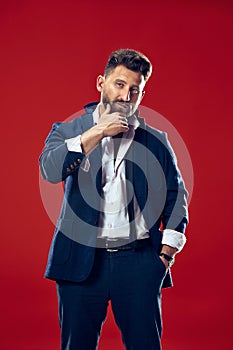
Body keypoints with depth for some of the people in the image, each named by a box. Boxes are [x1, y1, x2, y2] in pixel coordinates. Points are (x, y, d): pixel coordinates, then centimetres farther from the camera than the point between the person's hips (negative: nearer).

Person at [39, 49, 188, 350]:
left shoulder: (157, 141, 11)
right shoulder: (68, 131, 9)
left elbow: (176, 195, 14)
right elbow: (51, 170, -11)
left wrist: (167, 252, 4)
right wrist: (98, 132, -13)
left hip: (139, 262, 1)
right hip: (81, 261, 0)